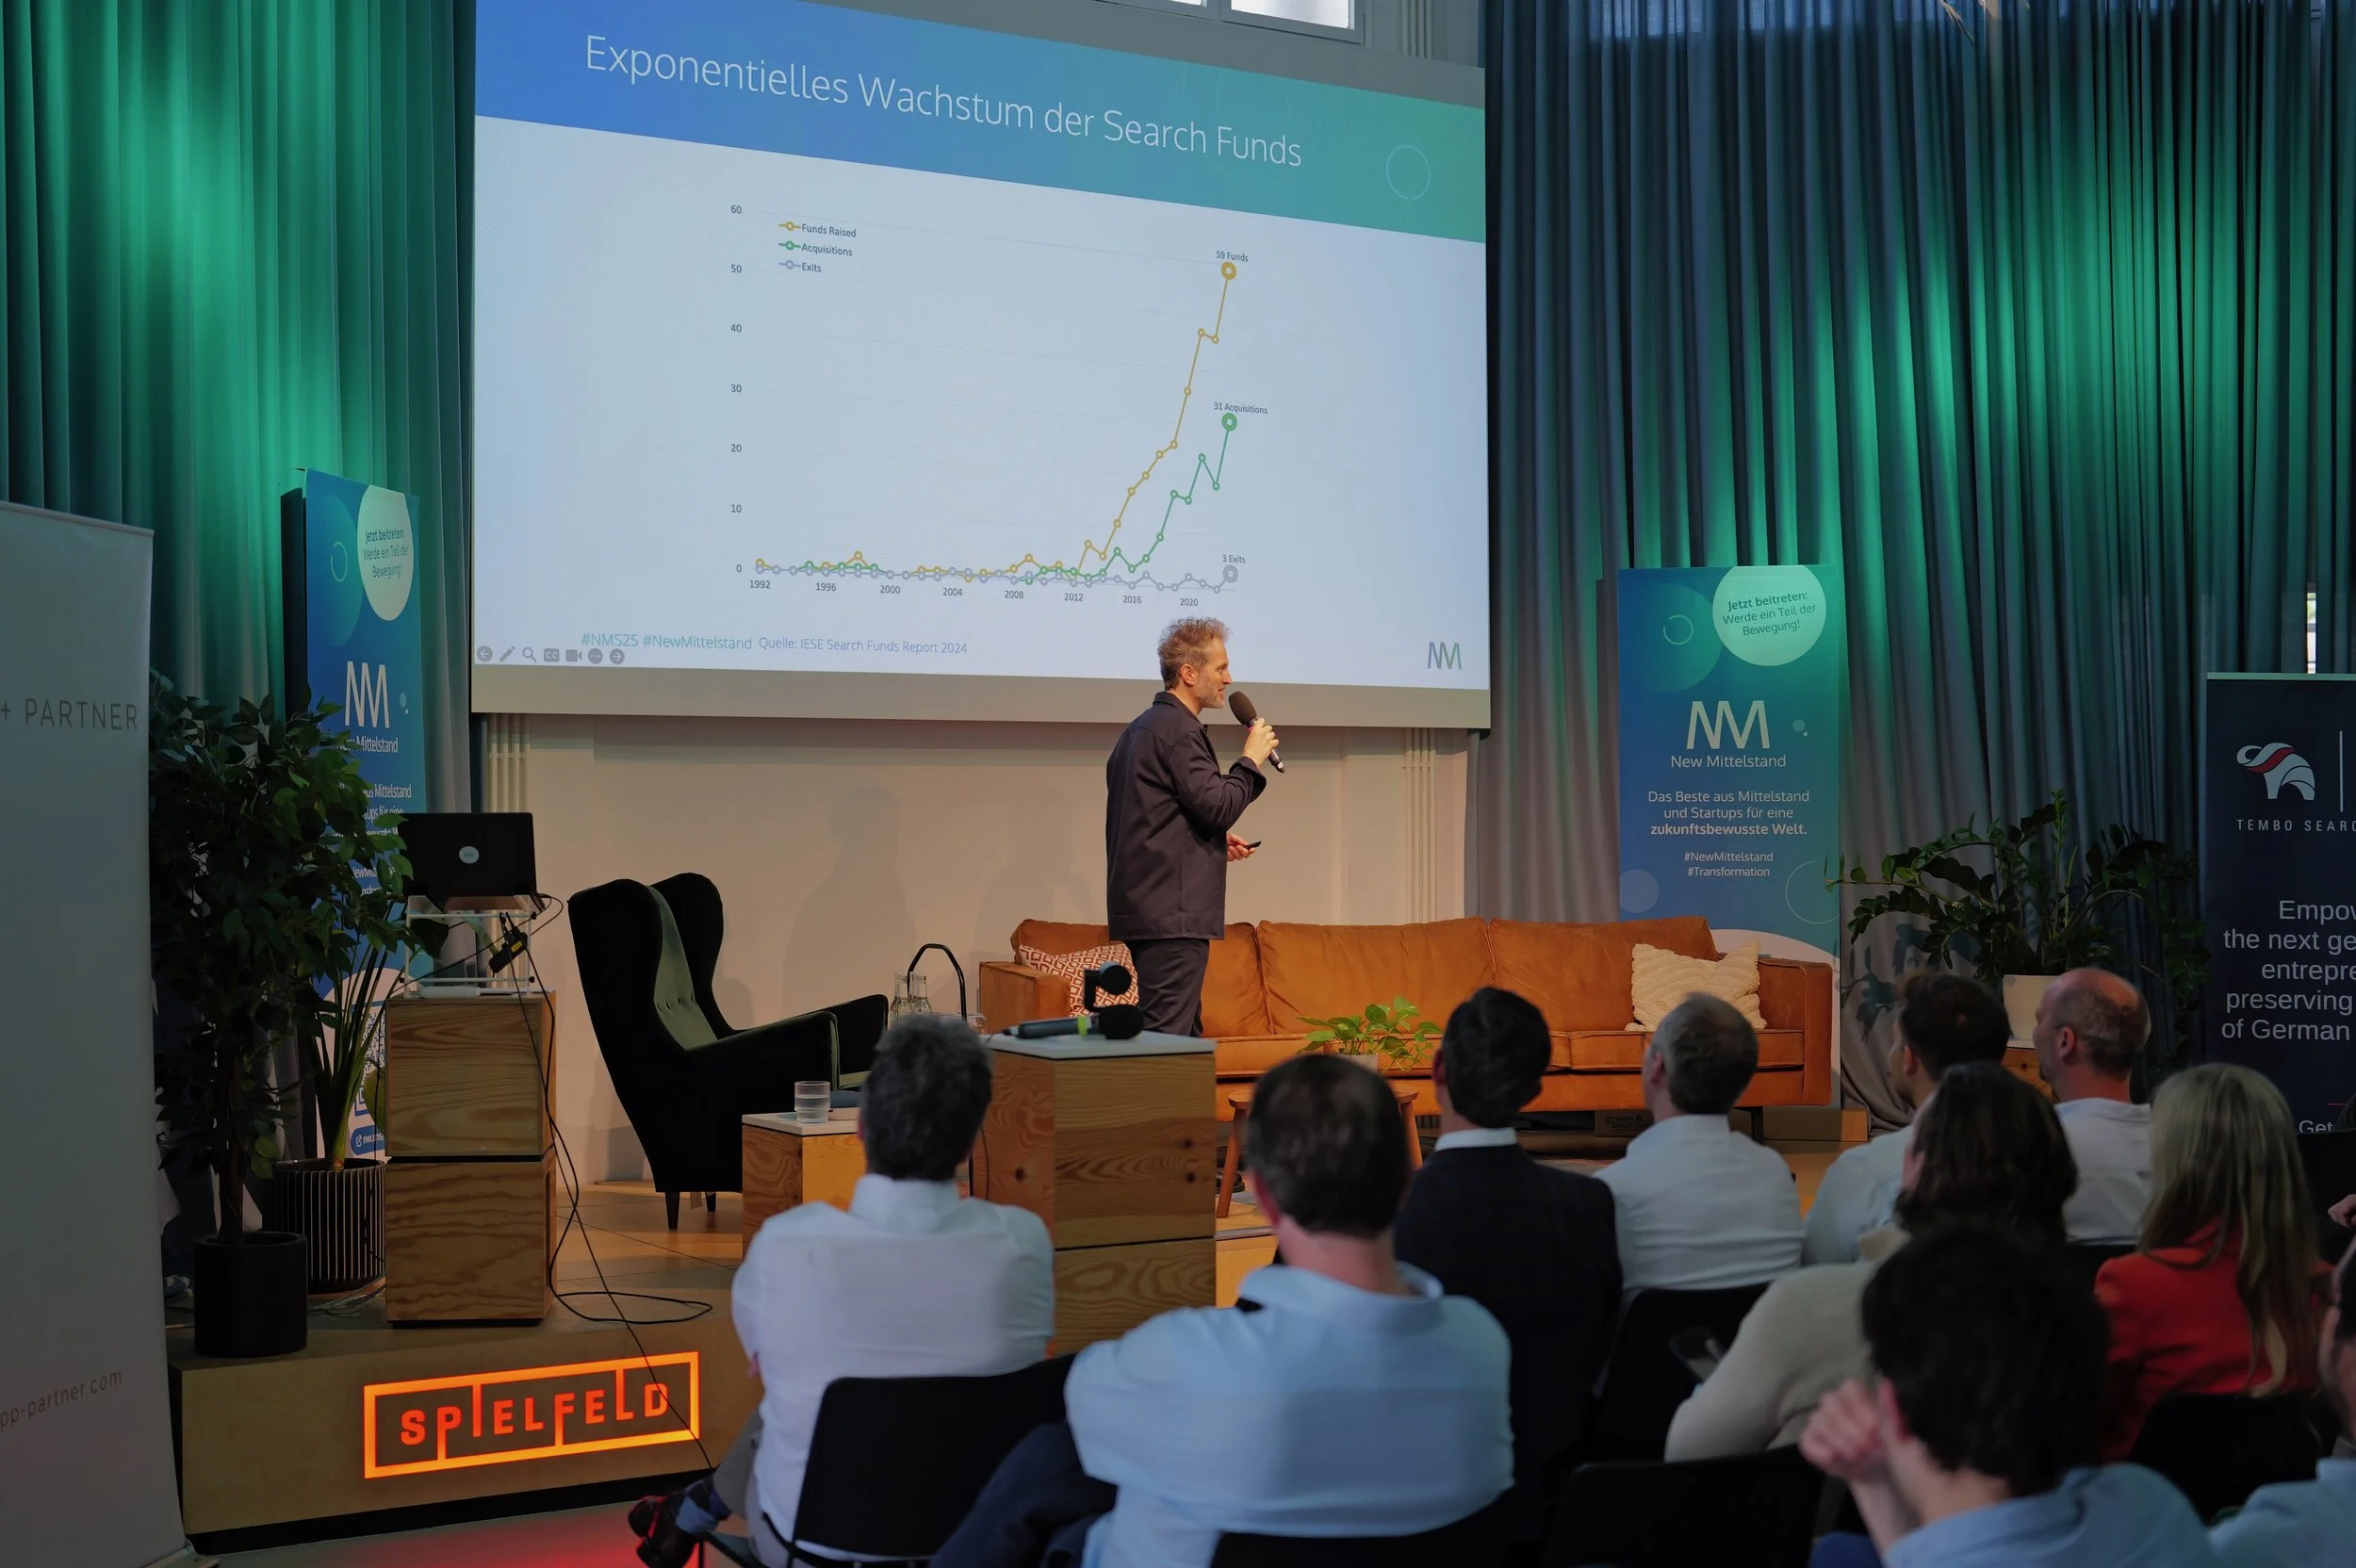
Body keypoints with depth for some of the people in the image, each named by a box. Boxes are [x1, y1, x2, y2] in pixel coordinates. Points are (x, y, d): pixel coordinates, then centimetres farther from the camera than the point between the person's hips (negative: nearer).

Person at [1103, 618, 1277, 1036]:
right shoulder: (1178, 729, -12)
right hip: (1172, 912, -11)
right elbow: (1218, 805, -19)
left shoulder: (1140, 729, 20)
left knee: (1184, 1032, 14)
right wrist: (1251, 759, -4)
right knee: (1168, 1034, -12)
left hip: (1142, 906, 11)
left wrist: (1217, 838, 19)